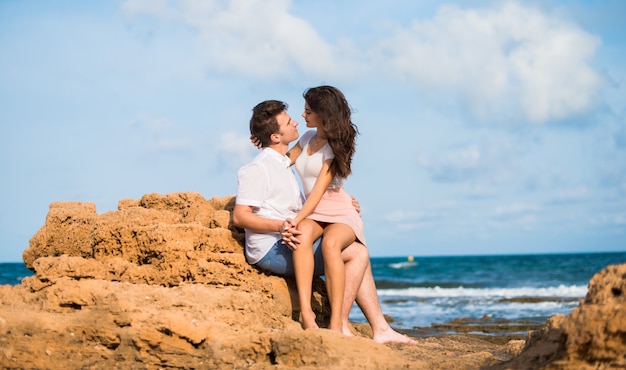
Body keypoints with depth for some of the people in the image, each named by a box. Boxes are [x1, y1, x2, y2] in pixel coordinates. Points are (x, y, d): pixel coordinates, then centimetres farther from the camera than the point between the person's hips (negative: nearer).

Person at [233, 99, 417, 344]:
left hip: (291, 243, 10)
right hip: (273, 249, -10)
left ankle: (381, 329, 3)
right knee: (358, 253, -13)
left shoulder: (283, 165, 23)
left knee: (358, 256, 8)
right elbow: (239, 216, -17)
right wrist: (281, 226, -30)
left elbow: (299, 210, 27)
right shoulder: (258, 169, -9)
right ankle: (340, 326, -13)